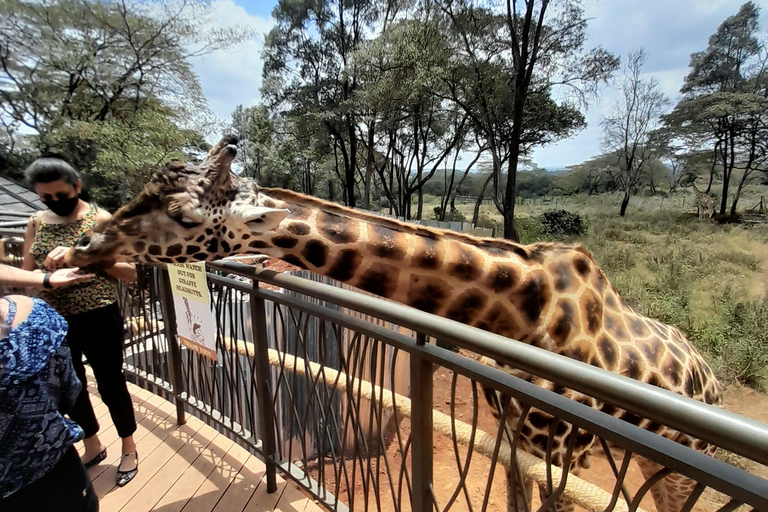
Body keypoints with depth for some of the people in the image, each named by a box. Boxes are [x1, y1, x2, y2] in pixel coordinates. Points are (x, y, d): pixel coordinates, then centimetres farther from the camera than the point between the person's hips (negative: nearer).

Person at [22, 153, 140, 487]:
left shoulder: (101, 220, -8)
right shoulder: (36, 223, 4)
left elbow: (130, 273, -13)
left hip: (98, 319, -5)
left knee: (110, 384, 8)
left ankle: (129, 449, 31)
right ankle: (93, 447, 43)